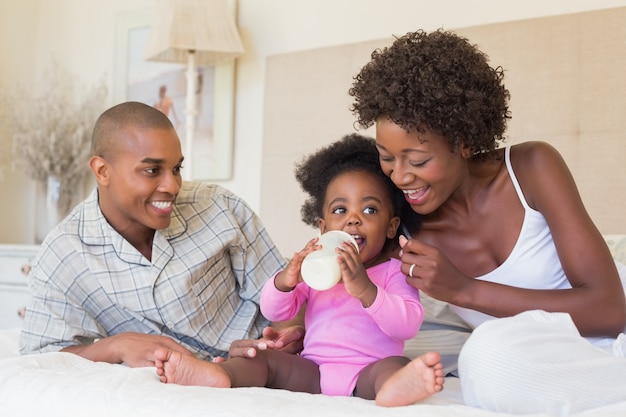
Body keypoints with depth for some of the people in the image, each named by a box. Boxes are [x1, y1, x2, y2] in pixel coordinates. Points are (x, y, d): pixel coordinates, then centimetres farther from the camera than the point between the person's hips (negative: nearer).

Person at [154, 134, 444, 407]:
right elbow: (273, 312, 8)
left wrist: (364, 288, -28)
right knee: (264, 359, -16)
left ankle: (396, 388, -67)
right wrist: (287, 279, -16)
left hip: (366, 377, -4)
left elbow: (408, 324, -12)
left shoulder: (393, 271, 5)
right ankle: (217, 375, -46)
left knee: (394, 366, -32)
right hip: (312, 372, 4)